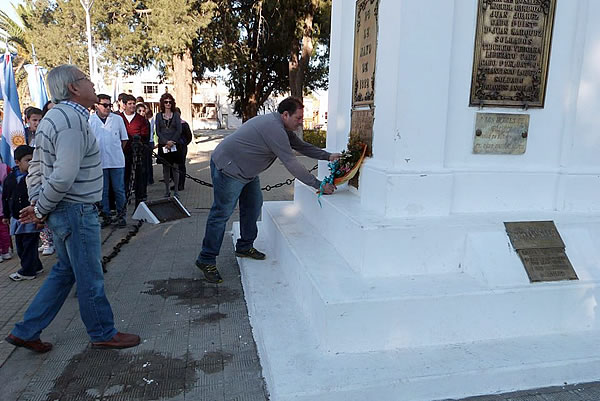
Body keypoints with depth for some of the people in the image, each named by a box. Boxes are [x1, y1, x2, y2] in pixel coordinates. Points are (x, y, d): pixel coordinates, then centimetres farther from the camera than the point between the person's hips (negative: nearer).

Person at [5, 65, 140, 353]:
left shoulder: (55, 116, 13)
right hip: (76, 211, -10)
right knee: (90, 278, 6)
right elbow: (64, 176, -28)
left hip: (62, 211, 10)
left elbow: (36, 166, 15)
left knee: (65, 271, 21)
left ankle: (26, 332, 29)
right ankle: (103, 334, 24)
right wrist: (40, 210, -14)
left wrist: (36, 202, 5)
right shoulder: (72, 120, -21)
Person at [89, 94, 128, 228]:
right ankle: (106, 216, 19)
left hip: (117, 161, 0)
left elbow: (124, 139, 12)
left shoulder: (117, 119, 3)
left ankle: (121, 215, 16)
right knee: (103, 191, 8)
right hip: (99, 162, 0)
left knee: (119, 190, 4)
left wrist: (117, 151, 9)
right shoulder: (90, 120, -1)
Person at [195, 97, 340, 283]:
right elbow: (291, 164, -28)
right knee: (221, 214, -6)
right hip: (228, 168, -11)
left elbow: (302, 146, 13)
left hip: (245, 170, 11)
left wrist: (328, 156, 0)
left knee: (253, 205, 16)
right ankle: (206, 260, 3)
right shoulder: (274, 129, -27)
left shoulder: (281, 127, 6)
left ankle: (245, 247, 30)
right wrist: (319, 185, -23)